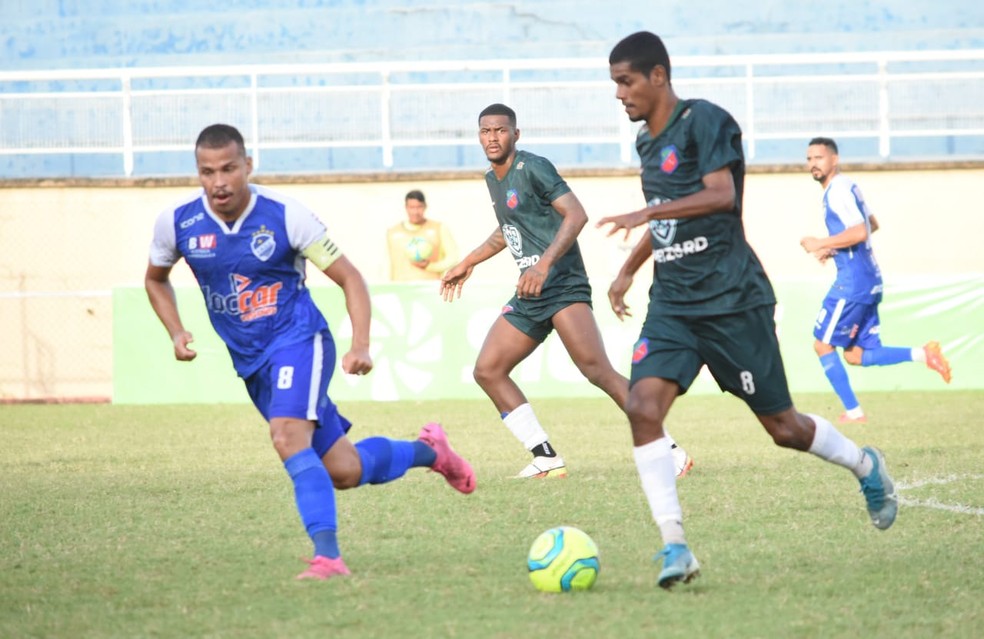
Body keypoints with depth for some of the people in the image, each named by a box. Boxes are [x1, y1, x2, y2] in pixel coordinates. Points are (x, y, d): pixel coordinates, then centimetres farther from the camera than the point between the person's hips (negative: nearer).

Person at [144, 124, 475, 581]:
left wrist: (361, 345, -19)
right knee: (344, 472, 5)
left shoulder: (285, 215, -15)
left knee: (287, 434, -33)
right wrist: (176, 333, -1)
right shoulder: (177, 223, -6)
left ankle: (327, 555, -31)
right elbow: (156, 279, 16)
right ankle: (428, 451, 34)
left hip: (298, 340, -4)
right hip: (250, 360, 4)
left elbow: (348, 277, -7)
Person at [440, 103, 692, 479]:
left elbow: (576, 215, -20)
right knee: (487, 371, 2)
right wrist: (468, 263, 39)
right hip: (529, 295, 9)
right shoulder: (493, 179, 16)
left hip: (562, 286, -9)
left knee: (596, 370, -22)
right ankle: (546, 458, 5)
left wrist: (544, 264, -30)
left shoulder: (532, 168, -10)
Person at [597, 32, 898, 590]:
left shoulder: (704, 121, -11)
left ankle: (866, 466, 33)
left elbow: (720, 194, -24)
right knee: (643, 406, -18)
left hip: (732, 299, -7)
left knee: (783, 427, 2)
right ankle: (675, 547, -18)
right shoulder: (646, 141, 14)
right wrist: (629, 268, 31)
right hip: (673, 306, 7)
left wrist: (647, 213, -31)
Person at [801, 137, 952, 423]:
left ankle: (853, 411, 2)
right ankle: (921, 354, -4)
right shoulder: (847, 186, 17)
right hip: (870, 280, 10)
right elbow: (872, 225, 30)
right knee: (856, 355, 10)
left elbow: (860, 231, -25)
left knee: (823, 344, 1)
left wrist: (821, 244, -17)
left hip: (853, 281, -10)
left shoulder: (838, 190, -14)